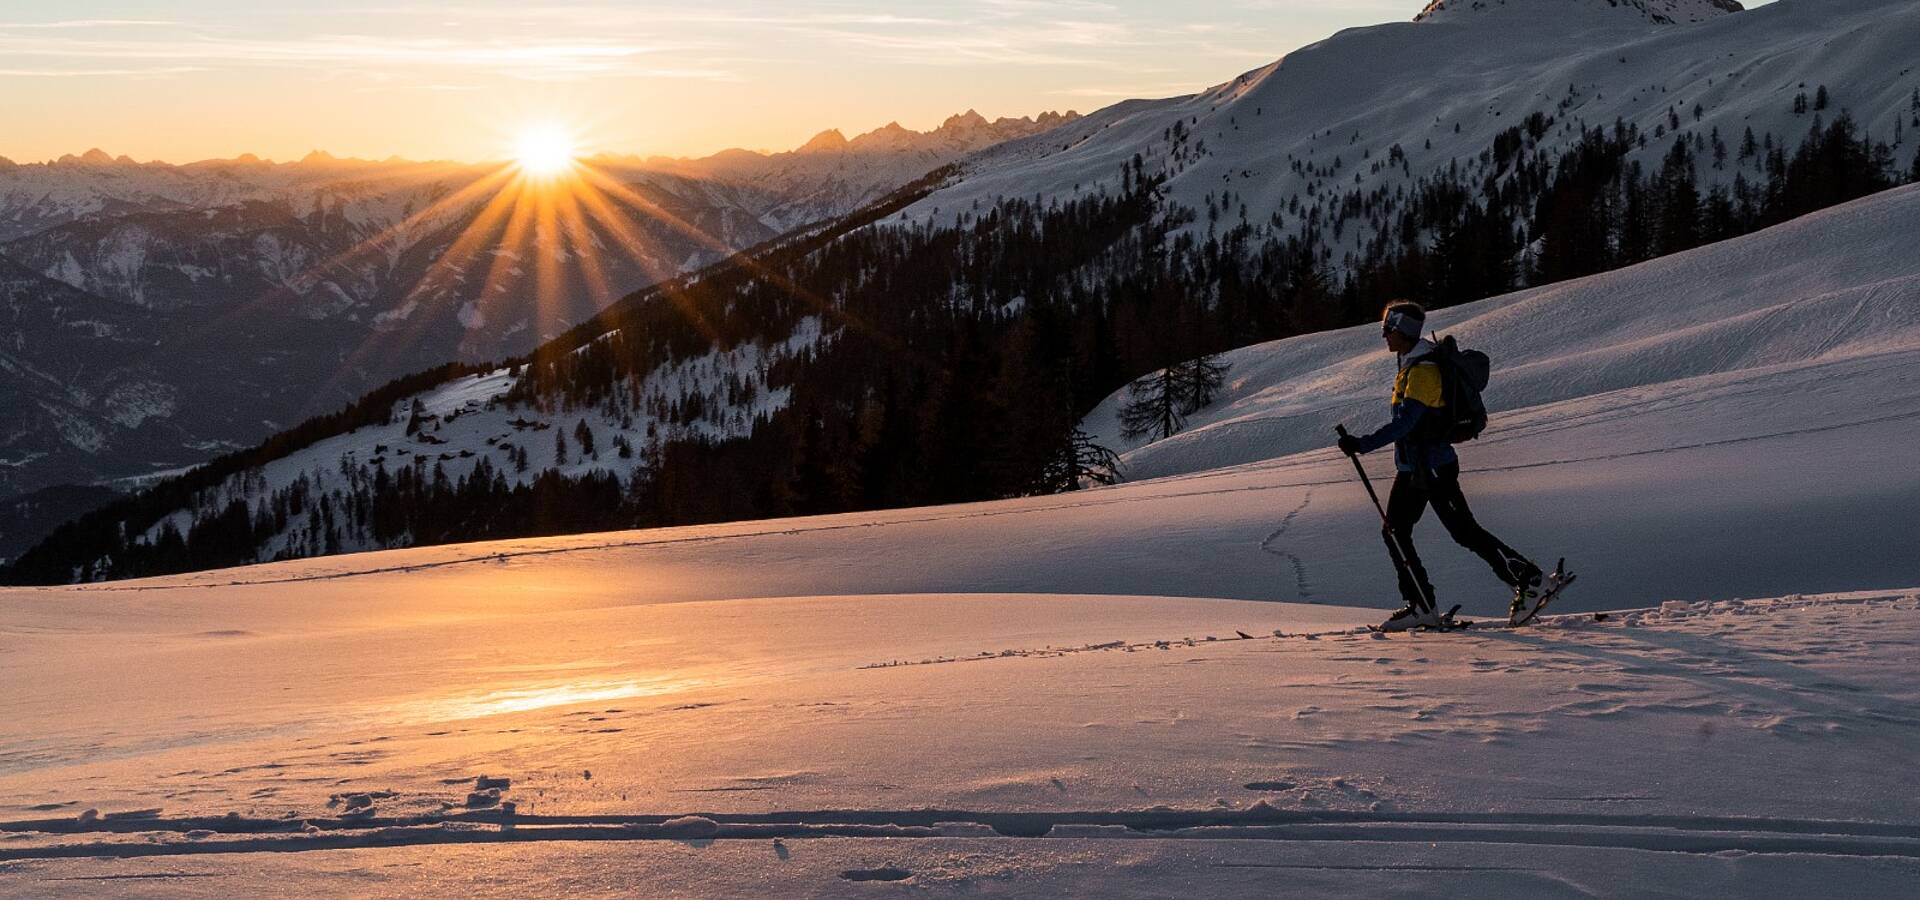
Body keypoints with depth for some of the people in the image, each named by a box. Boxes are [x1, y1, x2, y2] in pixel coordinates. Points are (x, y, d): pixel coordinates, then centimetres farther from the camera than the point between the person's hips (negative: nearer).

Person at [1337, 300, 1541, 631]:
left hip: (1432, 467, -10)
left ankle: (1524, 575, 6)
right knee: (1394, 532, 4)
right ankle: (1420, 605, 5)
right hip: (1411, 468, 10)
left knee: (1464, 532, -5)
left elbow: (1404, 423, -26)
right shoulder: (1410, 365, 12)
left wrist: (1362, 444, -27)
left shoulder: (1423, 370, -18)